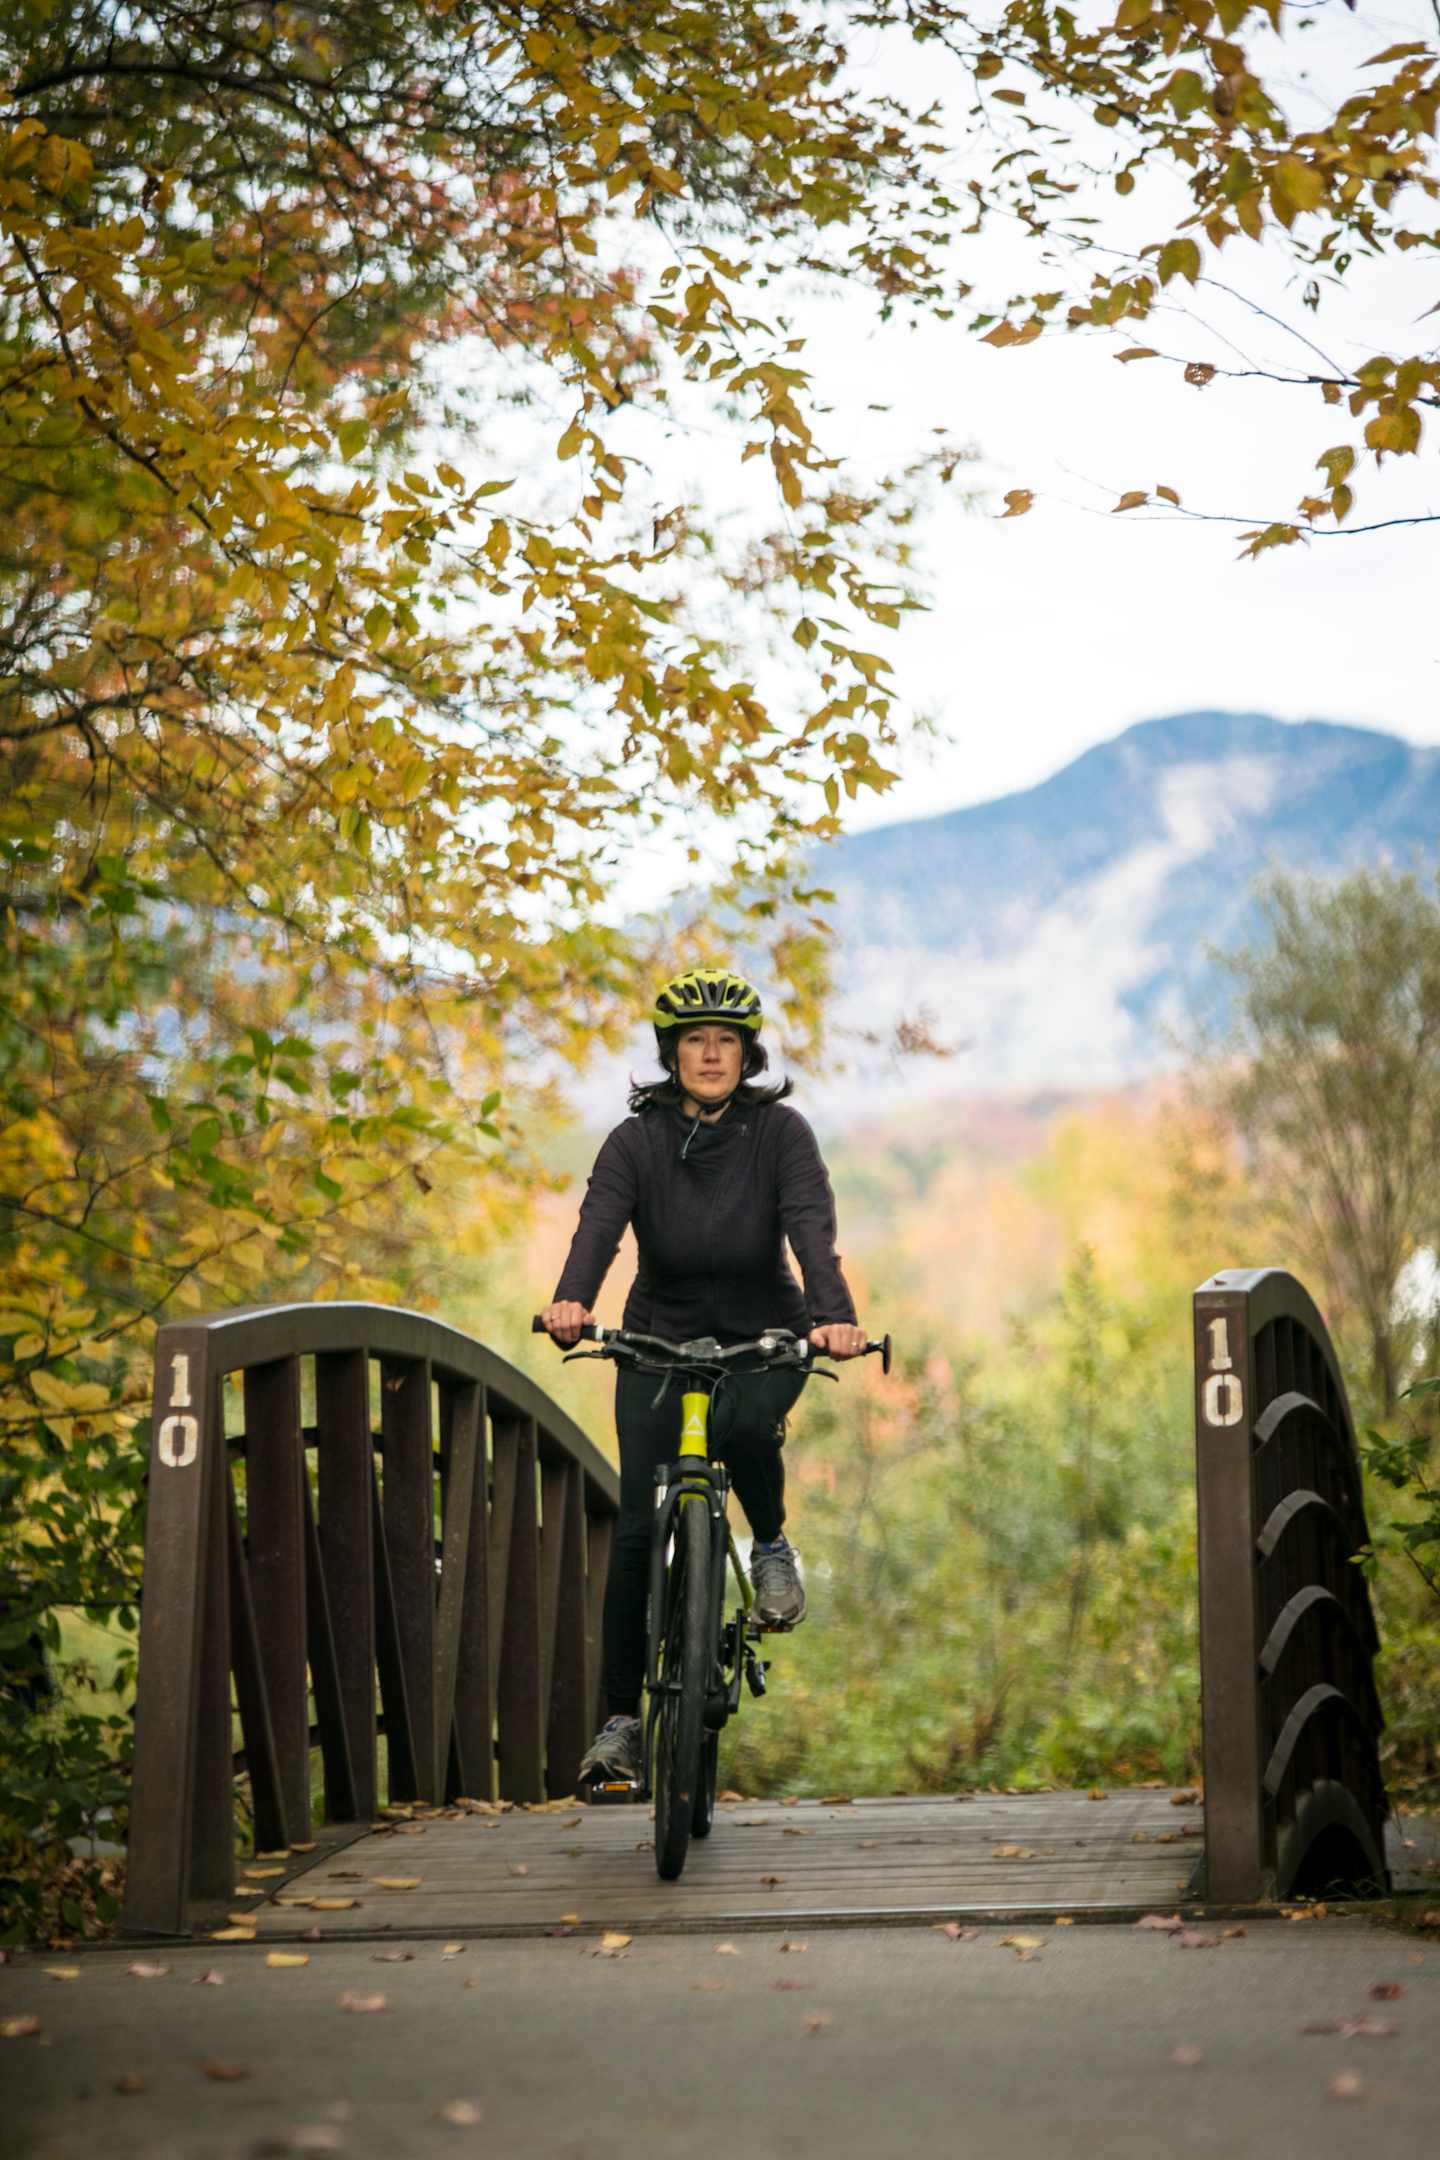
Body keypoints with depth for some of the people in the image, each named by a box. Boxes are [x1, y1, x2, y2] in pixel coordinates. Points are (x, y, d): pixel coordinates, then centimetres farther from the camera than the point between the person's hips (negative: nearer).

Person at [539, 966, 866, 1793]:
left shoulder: (779, 1131, -8)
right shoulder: (638, 1140, -8)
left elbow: (812, 1225, -22)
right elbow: (599, 1223, -24)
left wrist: (833, 1312, -41)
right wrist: (572, 1300, -44)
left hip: (762, 1335, -1)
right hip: (661, 1335, 1)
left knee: (743, 1426, -36)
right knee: (639, 1526, -9)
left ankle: (772, 1544, -4)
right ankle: (623, 1718, -2)